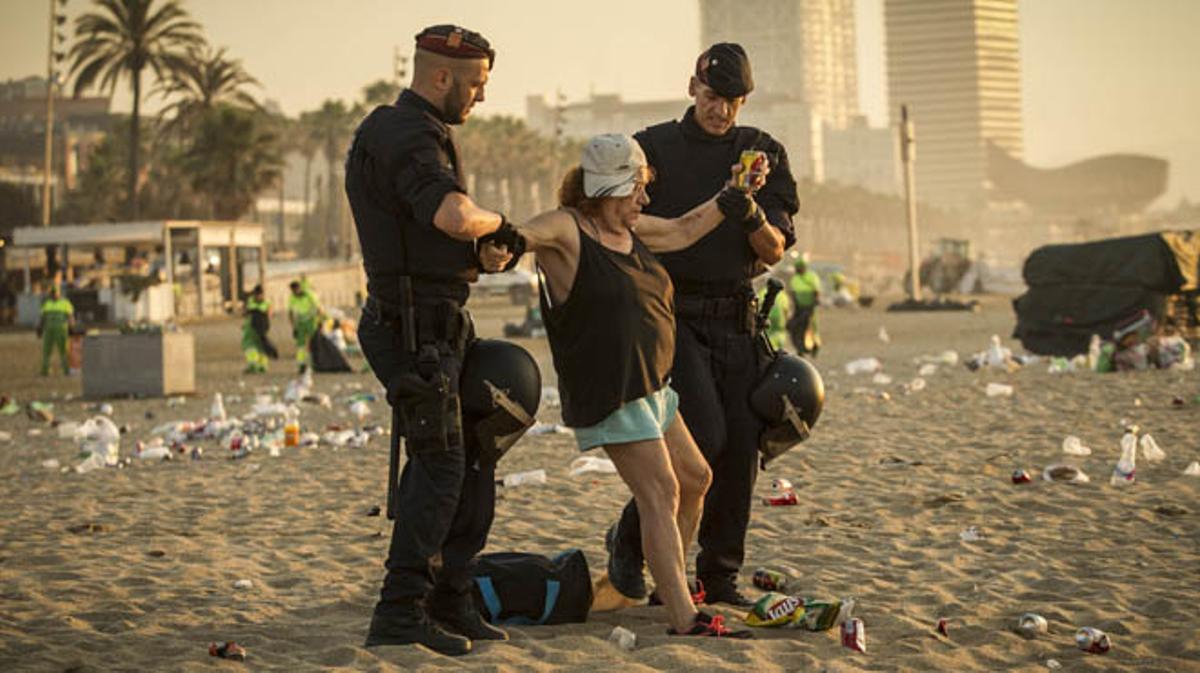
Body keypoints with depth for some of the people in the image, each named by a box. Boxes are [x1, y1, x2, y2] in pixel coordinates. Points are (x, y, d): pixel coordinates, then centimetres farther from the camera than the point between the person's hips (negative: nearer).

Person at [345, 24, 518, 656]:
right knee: (440, 463, -13)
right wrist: (494, 220, -10)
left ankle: (450, 603, 18)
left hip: (437, 326, 11)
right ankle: (400, 611, -12)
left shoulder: (414, 132, 20)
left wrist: (479, 256, 7)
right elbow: (454, 217, -32)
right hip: (412, 326, -11)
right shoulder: (407, 137, -15)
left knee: (473, 461, 13)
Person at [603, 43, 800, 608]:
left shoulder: (763, 154, 10)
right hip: (672, 312, -4)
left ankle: (720, 576, 14)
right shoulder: (654, 148, 3)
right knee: (704, 434, -18)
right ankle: (630, 539, 1)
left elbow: (775, 251, 4)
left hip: (735, 319, 4)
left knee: (741, 447, 1)